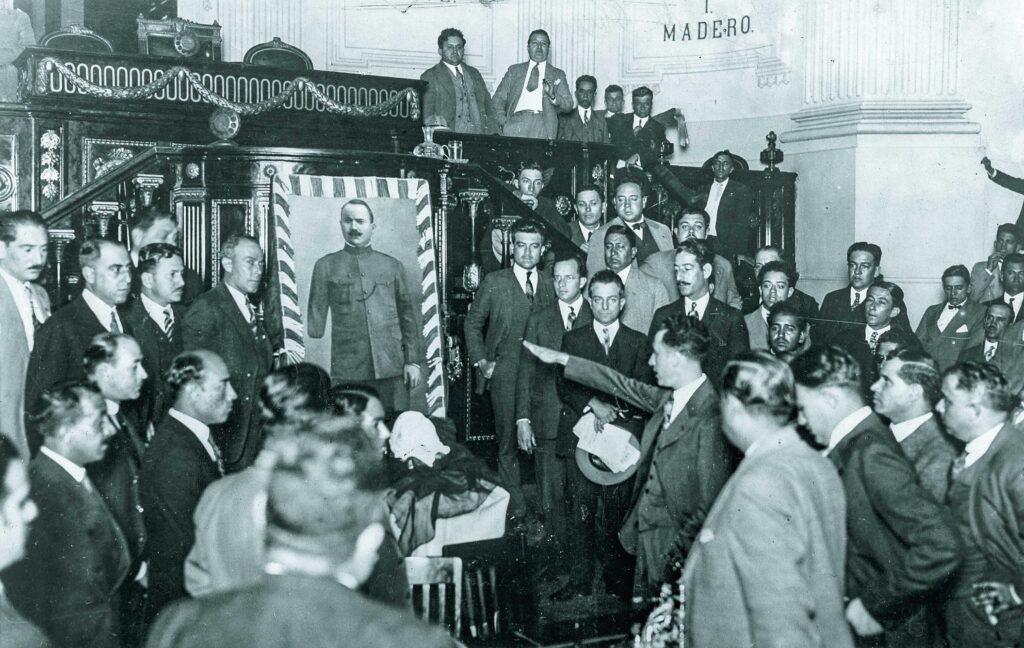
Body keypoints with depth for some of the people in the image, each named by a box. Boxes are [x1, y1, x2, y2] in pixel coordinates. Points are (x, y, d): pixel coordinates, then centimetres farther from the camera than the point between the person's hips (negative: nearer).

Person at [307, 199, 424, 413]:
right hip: (347, 370, -1)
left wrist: (414, 361, 4)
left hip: (392, 369, 1)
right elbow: (316, 316, 8)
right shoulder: (326, 266, 9)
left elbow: (408, 315, 12)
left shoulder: (392, 265, 13)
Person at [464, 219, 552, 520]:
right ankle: (515, 505, 10)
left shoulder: (549, 286, 11)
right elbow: (473, 323, 10)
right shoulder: (494, 282, 4)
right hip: (504, 373, -1)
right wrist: (480, 361, 2)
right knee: (508, 442, 1)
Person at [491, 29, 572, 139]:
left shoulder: (557, 75, 19)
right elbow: (498, 99, 16)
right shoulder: (514, 70, 21)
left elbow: (568, 105, 10)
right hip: (516, 121, 0)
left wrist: (553, 96, -11)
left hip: (543, 123, 0)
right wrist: (503, 121, -2)